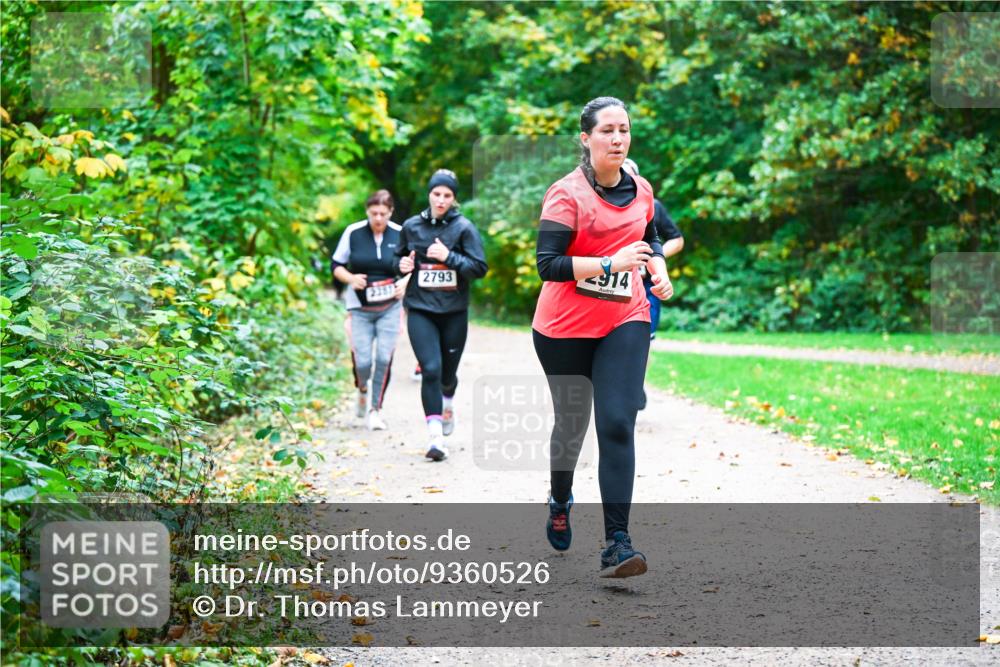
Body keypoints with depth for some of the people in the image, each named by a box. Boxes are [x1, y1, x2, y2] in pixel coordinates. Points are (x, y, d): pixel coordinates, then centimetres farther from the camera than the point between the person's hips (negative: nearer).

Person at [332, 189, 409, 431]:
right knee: (363, 361, -7)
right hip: (360, 308, 0)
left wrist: (405, 282, -9)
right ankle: (362, 390, 28)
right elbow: (337, 266, 5)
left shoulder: (400, 234, -3)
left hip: (390, 308, 0)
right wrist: (351, 278, -14)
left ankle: (376, 408, 7)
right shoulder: (353, 233, -4)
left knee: (384, 358, -9)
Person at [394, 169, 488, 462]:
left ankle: (447, 404, 48)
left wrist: (449, 257, -20)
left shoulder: (464, 228, -3)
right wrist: (402, 265, -3)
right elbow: (399, 257, 20)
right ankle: (436, 436, -15)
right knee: (430, 369, -15)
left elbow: (479, 268, -7)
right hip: (420, 309, 0)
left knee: (447, 372, 12)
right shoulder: (412, 226, 5)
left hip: (454, 311, 0)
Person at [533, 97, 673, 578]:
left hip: (624, 325, 3)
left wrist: (658, 269, 5)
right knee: (571, 425, 13)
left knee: (617, 425, -12)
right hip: (564, 330, -3)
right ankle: (560, 501, 45)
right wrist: (611, 263, -31)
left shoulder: (641, 190, 4)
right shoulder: (567, 194, -13)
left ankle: (617, 543, -16)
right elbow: (547, 264, -23)